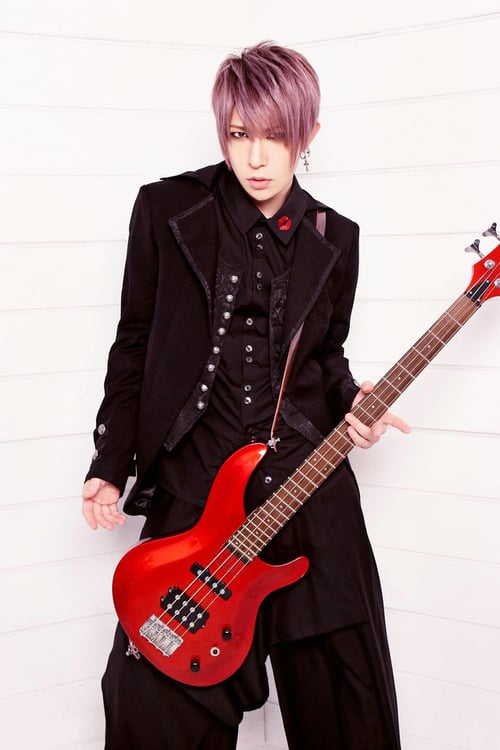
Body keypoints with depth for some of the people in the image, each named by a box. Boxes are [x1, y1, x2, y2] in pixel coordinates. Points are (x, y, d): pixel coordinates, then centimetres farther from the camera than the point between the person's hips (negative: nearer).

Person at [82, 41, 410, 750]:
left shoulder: (334, 239, 8)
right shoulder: (166, 210, 0)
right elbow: (135, 344, 4)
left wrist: (349, 402, -3)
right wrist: (111, 466, -1)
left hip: (309, 478, 2)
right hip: (191, 484, -2)